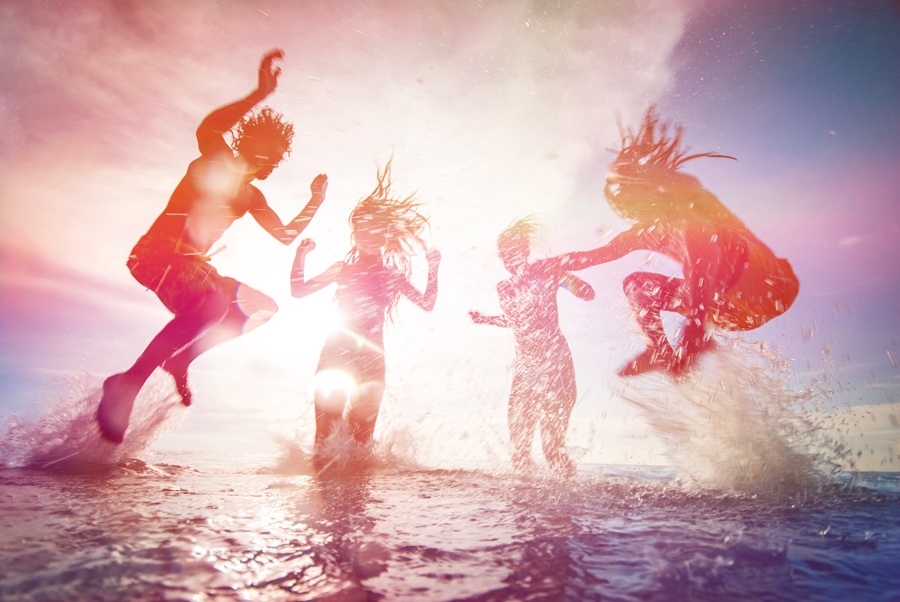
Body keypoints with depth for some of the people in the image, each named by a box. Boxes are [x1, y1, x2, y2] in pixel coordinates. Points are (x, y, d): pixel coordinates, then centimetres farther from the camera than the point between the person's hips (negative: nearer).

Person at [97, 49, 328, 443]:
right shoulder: (217, 163, -4)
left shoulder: (251, 197, 18)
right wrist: (260, 93, -33)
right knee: (213, 307, -35)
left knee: (263, 307, 8)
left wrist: (315, 203, 7)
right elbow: (206, 129, -28)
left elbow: (285, 236, 17)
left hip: (194, 267, 9)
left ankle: (180, 357, 10)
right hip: (158, 257, -8)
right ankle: (128, 384, -28)